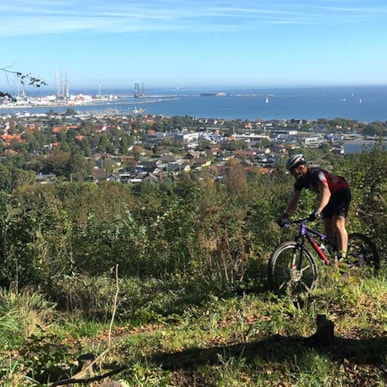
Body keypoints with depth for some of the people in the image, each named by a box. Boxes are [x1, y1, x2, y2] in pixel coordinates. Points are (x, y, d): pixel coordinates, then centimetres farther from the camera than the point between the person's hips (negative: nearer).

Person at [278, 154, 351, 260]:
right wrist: (285, 216, -24)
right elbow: (294, 201, -9)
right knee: (328, 230, 4)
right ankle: (333, 256, 16)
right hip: (330, 198, 8)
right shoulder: (300, 181, -8)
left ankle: (342, 258, -27)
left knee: (338, 224, -23)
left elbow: (326, 193, -47)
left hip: (341, 193, -8)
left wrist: (317, 211, -60)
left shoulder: (316, 174, -33)